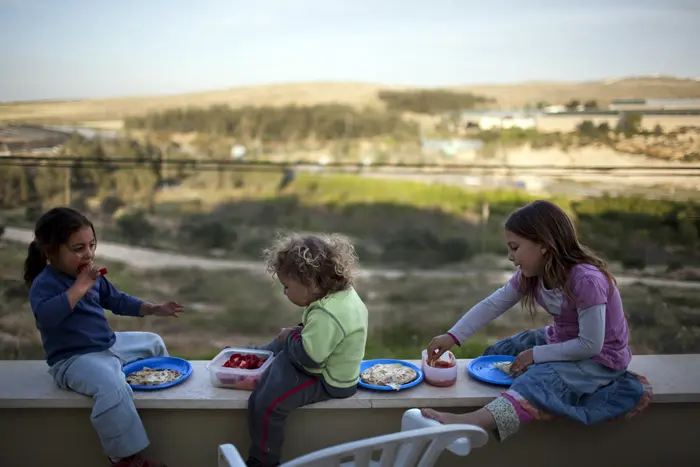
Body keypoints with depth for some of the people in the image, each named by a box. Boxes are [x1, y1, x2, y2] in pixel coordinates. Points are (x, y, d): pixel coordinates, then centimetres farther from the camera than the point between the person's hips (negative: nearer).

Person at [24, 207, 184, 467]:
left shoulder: (92, 275, 8)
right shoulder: (44, 283, -18)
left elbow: (117, 300, 20)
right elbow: (46, 316, -39)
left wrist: (154, 309, 11)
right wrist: (80, 286, -35)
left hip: (110, 344, 10)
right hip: (73, 358, -10)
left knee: (153, 343, 23)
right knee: (111, 384, -38)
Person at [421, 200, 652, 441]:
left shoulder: (586, 280, -30)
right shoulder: (530, 275, -6)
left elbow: (591, 344, -27)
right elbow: (492, 305, -6)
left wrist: (535, 355, -21)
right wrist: (452, 337, -15)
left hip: (599, 358, -9)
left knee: (542, 377, -36)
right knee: (496, 354, 11)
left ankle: (470, 423, -54)